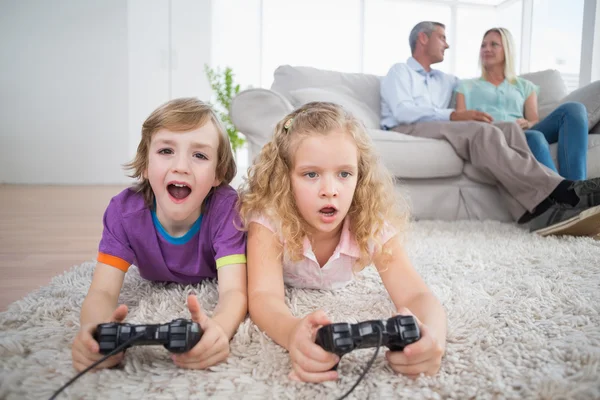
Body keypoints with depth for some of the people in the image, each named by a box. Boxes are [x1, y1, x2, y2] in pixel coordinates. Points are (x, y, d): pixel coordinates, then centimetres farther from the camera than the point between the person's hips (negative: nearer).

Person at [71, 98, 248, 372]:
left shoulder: (225, 206, -42)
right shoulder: (124, 210, -35)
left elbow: (234, 290, -49)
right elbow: (102, 292, -39)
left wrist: (219, 329, -75)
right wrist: (96, 329, -66)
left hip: (211, 283, -2)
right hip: (156, 288, 2)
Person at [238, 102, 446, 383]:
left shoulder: (374, 225, -38)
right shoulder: (268, 218, -43)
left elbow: (415, 295, -46)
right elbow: (264, 295, -54)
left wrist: (431, 334, -72)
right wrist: (293, 332, -80)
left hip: (339, 288, 0)